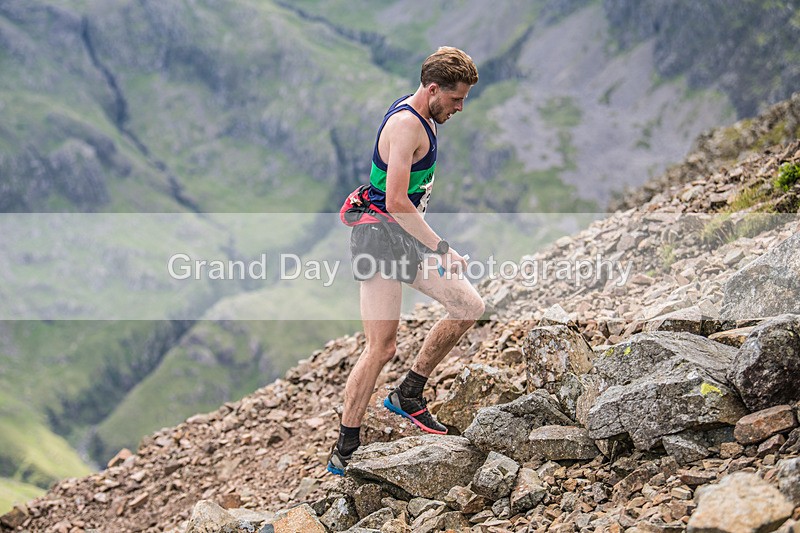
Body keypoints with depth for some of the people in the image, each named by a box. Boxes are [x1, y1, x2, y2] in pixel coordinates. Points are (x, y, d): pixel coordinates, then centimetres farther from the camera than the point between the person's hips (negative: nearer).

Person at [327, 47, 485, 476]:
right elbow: (396, 203, -27)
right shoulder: (406, 125, -19)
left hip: (407, 237, 10)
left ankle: (409, 395, 15)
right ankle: (343, 452, -2)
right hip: (380, 237, -10)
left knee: (469, 306, 4)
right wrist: (441, 249, -27)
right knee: (382, 347, -11)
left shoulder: (421, 117, 12)